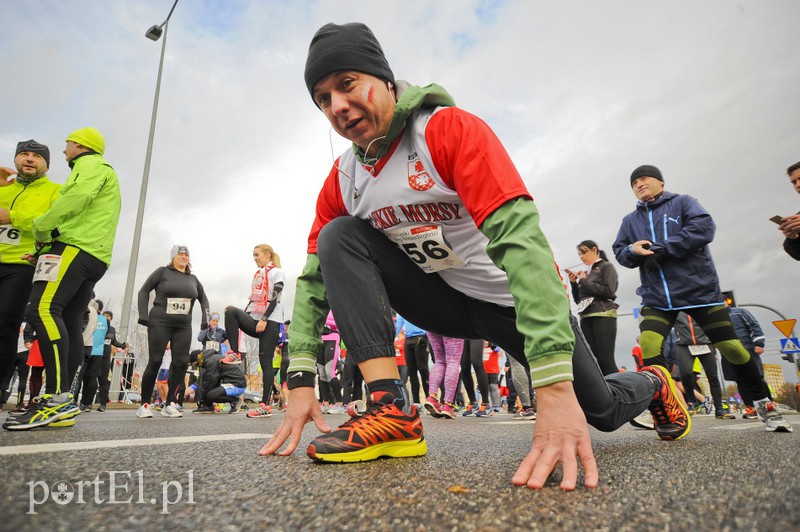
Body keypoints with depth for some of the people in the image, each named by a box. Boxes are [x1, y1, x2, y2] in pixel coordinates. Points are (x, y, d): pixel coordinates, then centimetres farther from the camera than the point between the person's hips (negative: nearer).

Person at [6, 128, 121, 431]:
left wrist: (41, 229, -6)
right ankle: (62, 404, 2)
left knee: (43, 309, -23)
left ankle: (57, 398, -30)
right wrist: (45, 250, 22)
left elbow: (77, 198, -17)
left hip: (76, 247, -11)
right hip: (95, 257, 11)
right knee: (68, 323, 4)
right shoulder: (104, 176, 35)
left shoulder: (90, 164, 5)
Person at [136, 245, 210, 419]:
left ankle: (169, 405, 3)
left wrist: (205, 319, 10)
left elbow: (203, 298, 23)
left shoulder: (193, 279, 14)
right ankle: (144, 404, 8)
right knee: (155, 362, -4)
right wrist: (143, 315, -8)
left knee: (181, 362, -5)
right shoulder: (163, 271, 3)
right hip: (160, 323, -4)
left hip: (183, 326, 4)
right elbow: (144, 291, 2)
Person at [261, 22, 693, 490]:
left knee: (602, 411, 8)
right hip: (446, 299, 4)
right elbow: (317, 275, -3)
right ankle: (392, 410, -19)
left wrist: (555, 386, -42)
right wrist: (302, 379, -13)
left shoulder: (451, 130, -24)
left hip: (516, 298, -3)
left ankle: (654, 383, 47)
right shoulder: (342, 180, -6)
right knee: (339, 237, -16)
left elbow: (520, 239, -35)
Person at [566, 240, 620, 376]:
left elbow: (609, 291, -11)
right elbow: (578, 300, 19)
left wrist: (585, 281, -6)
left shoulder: (606, 267, 5)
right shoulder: (586, 273, 20)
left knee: (605, 359, -13)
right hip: (586, 318, 6)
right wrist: (574, 283, 5)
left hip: (603, 316, -6)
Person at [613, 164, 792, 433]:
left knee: (732, 347, 5)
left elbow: (704, 227, -13)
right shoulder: (630, 220, 13)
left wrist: (660, 249, -19)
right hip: (656, 297, 2)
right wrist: (632, 251, -16)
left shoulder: (682, 202, 3)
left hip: (700, 289, -2)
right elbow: (619, 252, 8)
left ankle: (763, 403, 27)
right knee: (649, 348, -18)